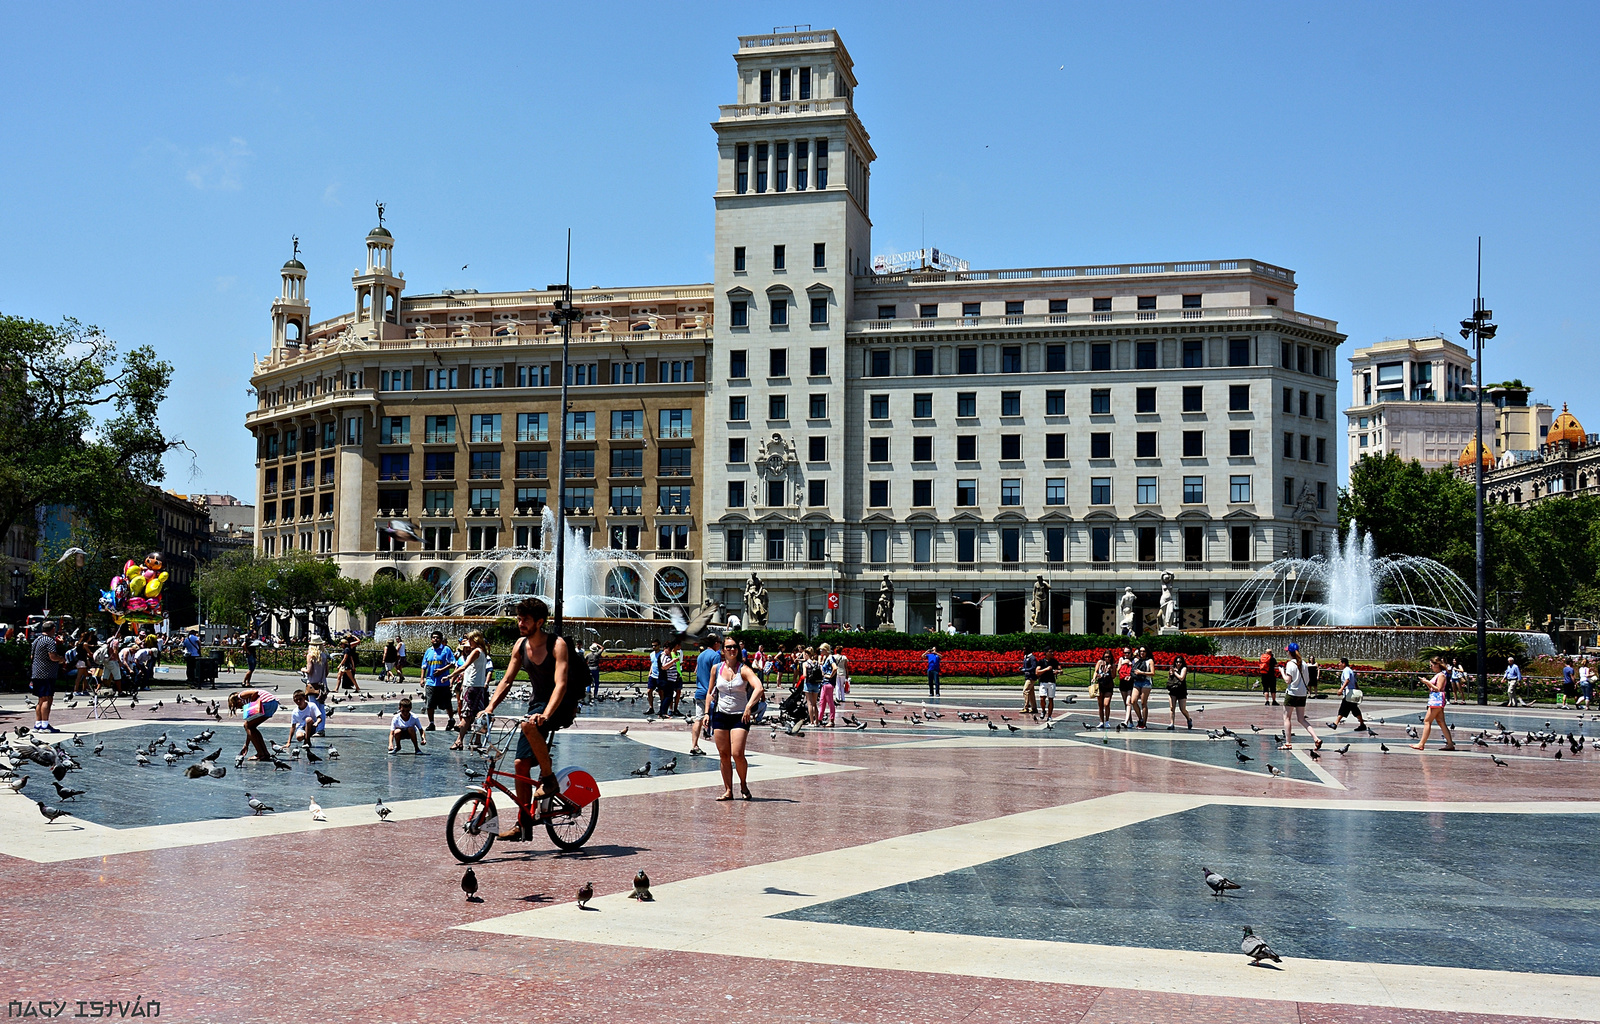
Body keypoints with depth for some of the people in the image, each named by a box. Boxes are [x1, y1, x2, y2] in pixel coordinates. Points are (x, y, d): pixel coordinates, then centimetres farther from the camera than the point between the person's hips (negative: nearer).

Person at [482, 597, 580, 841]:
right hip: (536, 702, 7)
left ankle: (548, 777, -17)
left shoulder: (557, 645, -18)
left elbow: (560, 684, -28)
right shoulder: (521, 645, 2)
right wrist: (490, 707, -10)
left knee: (529, 725, -36)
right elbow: (507, 680, 6)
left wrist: (545, 714, -42)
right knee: (521, 763, -2)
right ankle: (523, 824, 7)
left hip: (562, 705, -7)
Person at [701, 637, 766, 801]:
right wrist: (707, 712, 8)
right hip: (720, 715, 3)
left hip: (740, 716, -3)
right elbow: (711, 693, 17)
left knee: (737, 754, -12)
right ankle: (728, 791, 12)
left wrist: (749, 707, -32)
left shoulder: (743, 669, -6)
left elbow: (759, 688, -21)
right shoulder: (716, 669, 6)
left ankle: (744, 785, 12)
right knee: (724, 755, 3)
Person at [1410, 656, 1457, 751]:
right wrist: (1426, 682, 9)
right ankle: (1450, 744, 9)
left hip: (1437, 700, -10)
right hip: (1434, 700, 10)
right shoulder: (1437, 675, 18)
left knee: (1427, 721, -8)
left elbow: (1438, 689, -19)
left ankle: (1421, 744, -7)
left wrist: (1428, 682, -15)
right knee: (1441, 722, 9)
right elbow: (1432, 689, 20)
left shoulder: (1441, 675, -10)